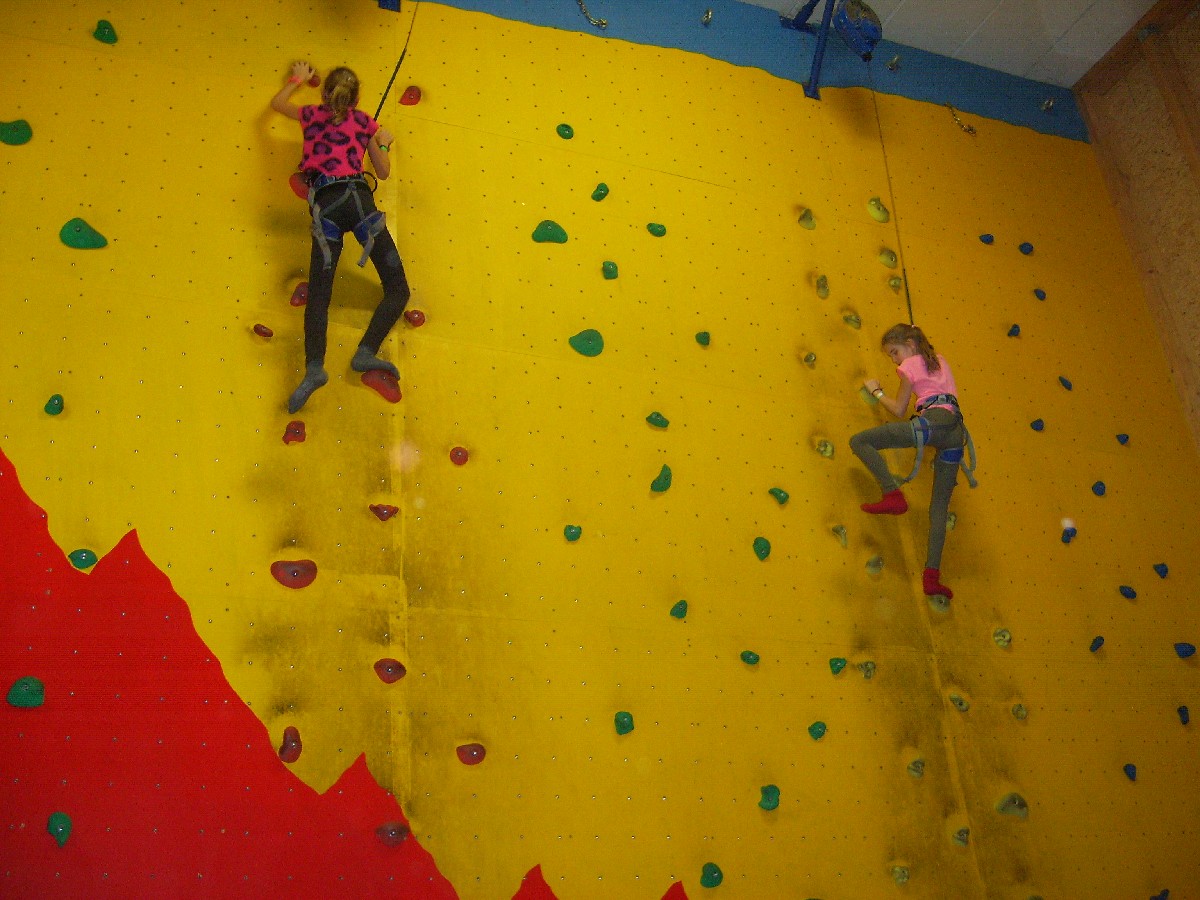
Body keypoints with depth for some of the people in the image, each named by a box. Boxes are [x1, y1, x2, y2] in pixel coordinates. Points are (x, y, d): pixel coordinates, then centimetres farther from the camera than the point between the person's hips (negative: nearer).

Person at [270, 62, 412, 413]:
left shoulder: (312, 115, 21)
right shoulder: (364, 121, 17)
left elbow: (276, 102, 42)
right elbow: (383, 172, 22)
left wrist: (298, 78, 58)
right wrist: (383, 143, 40)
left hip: (324, 206, 2)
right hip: (357, 198, -1)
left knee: (318, 296, -4)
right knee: (398, 289, 0)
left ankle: (314, 368, -26)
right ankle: (366, 352, -21)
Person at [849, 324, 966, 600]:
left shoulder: (910, 365, 8)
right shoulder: (940, 359, 28)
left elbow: (899, 410, 11)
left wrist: (876, 391, 25)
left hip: (933, 422, -8)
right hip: (956, 431, 8)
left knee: (859, 441, -4)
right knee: (940, 506, 6)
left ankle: (893, 495, -19)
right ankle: (932, 575, -2)